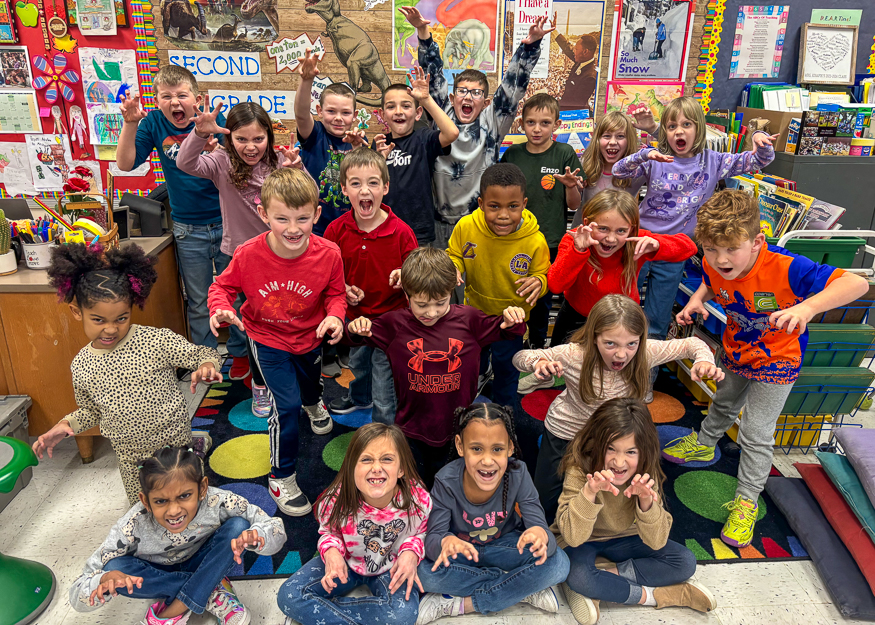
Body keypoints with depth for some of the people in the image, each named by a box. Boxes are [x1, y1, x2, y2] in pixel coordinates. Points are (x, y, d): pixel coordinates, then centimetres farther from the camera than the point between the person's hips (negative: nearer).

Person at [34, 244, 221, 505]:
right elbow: (91, 409, 11)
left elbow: (203, 354, -12)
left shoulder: (157, 341, -18)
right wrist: (66, 425, -5)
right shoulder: (81, 365, -4)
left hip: (173, 443, -4)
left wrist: (207, 367, -33)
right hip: (130, 457, 4)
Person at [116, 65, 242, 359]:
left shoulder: (212, 118, -6)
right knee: (198, 302, 14)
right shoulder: (154, 123, -2)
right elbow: (126, 164, -7)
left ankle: (239, 352, 31)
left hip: (226, 222, -1)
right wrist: (130, 124, -19)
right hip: (188, 230, 1)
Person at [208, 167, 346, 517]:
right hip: (266, 338, -3)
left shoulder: (328, 254, -27)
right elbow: (223, 285, -11)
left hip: (309, 335, 3)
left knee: (311, 378, 32)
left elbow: (335, 293, -10)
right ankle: (281, 477, 14)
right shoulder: (248, 255, -28)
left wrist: (335, 316, -30)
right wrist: (220, 308, -32)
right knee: (286, 403, -9)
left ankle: (313, 403, 73)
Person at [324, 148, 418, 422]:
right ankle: (360, 397, 66)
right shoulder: (337, 229, -10)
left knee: (385, 392, 4)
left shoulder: (401, 231, -19)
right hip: (354, 315, 5)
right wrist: (343, 289, -14)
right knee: (358, 365, 34)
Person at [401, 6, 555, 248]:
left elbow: (514, 84, -5)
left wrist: (531, 43, -16)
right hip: (442, 221, 1)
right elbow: (433, 74, 0)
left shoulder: (492, 121, 1)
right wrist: (423, 32, -8)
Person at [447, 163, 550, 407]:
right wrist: (453, 267, -26)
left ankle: (504, 412, 48)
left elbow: (542, 274, -12)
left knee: (506, 368, 20)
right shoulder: (465, 227, -23)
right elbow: (454, 256, -4)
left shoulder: (535, 241, -26)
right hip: (474, 310, 2)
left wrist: (538, 282, -34)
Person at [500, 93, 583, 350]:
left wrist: (571, 186, -21)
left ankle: (538, 345, 35)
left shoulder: (564, 154, -5)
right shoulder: (512, 154, 1)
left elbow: (574, 205, -2)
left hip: (550, 243, -1)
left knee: (542, 298, 12)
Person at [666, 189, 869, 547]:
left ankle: (746, 501, 21)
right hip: (736, 351, 5)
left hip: (777, 360, -5)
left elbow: (857, 283, -45)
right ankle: (704, 443, 58)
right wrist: (697, 300, -19)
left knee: (756, 433, 1)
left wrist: (808, 307, -60)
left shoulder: (785, 268, -40)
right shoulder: (713, 264, -23)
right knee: (724, 402, 30)